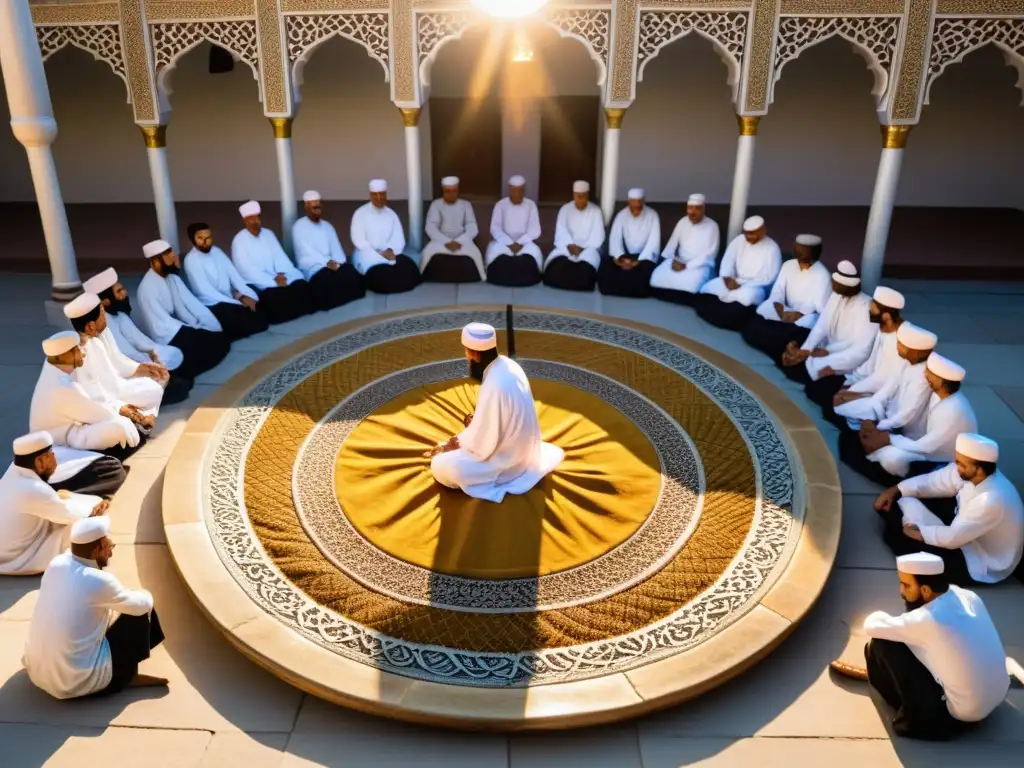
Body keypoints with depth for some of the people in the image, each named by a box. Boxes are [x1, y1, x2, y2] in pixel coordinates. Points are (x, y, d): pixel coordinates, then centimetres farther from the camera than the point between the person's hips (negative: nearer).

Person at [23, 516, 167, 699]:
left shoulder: (56, 564, -4)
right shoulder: (99, 581, -21)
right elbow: (142, 604, -1)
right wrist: (145, 595, 19)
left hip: (37, 672, 8)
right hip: (78, 682, -8)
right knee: (140, 613, 4)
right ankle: (127, 676, 23)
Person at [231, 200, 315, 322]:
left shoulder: (268, 234, 11)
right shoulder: (239, 241, -7)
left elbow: (280, 257, 5)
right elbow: (247, 270, -15)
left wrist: (281, 274, -16)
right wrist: (273, 281, -22)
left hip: (277, 279, 5)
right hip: (255, 284, -5)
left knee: (301, 285, -18)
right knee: (274, 295, -33)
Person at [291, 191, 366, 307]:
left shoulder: (327, 225, 21)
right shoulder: (299, 227, 2)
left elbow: (336, 247, 10)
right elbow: (307, 252, -12)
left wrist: (339, 263, -13)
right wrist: (327, 262, -25)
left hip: (334, 265, 5)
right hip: (312, 268, -5)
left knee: (353, 275, -25)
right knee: (330, 279, -39)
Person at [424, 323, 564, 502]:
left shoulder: (493, 387, -33)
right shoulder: (508, 365, -6)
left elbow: (483, 443, -24)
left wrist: (458, 442, -8)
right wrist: (477, 419, 7)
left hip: (507, 459, -9)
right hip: (523, 448, 9)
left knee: (440, 466, -14)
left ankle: (497, 479, 0)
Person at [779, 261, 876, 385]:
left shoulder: (866, 308, -23)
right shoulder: (836, 295, 0)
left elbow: (861, 351, -27)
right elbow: (821, 326, -4)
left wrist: (828, 351, -27)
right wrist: (805, 350, -19)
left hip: (847, 360, -6)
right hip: (829, 349, 7)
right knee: (786, 360, -11)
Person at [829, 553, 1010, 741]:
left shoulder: (926, 620, -25)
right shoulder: (969, 597, -5)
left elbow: (871, 625, -11)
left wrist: (881, 616, 11)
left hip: (962, 713, -8)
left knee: (882, 645, -7)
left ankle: (912, 710, 18)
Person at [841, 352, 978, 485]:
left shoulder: (953, 411, -32)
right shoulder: (939, 393, -6)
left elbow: (926, 447, -27)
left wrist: (889, 439, -18)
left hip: (947, 466, -8)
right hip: (934, 447, 8)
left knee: (892, 457, -30)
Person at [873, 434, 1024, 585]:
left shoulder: (992, 500, -39)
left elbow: (952, 538, -31)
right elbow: (933, 481, -1)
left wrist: (916, 532, -18)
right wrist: (895, 491, -7)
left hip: (983, 564, -8)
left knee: (912, 544, -22)